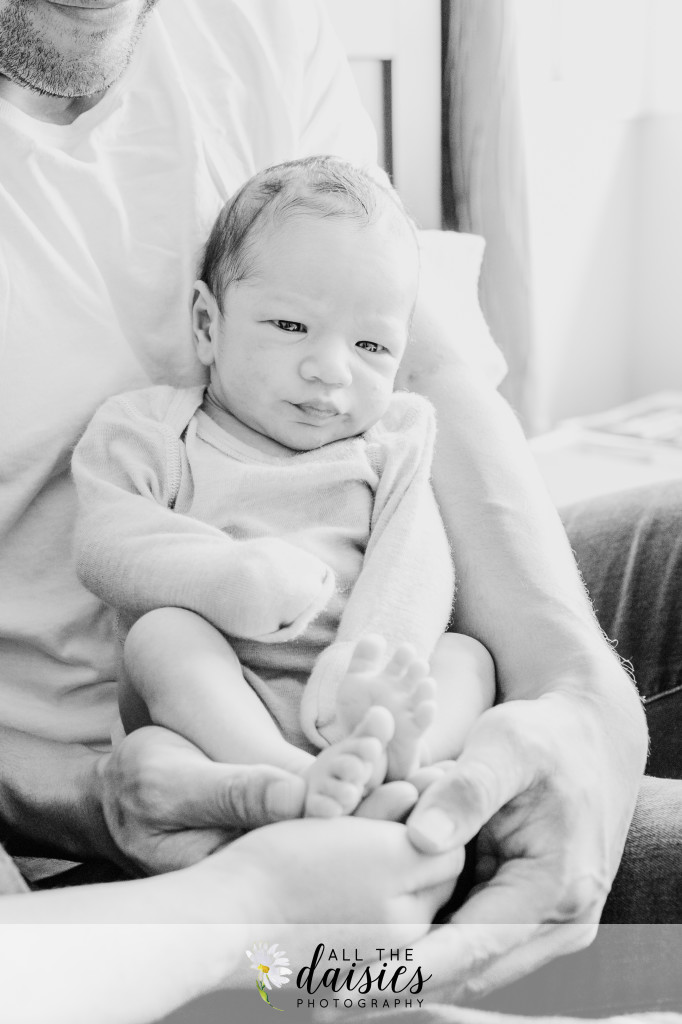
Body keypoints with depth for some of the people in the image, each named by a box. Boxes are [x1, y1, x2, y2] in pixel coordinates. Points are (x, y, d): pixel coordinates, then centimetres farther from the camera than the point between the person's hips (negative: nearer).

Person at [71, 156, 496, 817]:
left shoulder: (393, 444, 13)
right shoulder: (153, 431, 7)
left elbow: (410, 567, -3)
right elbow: (107, 544, -7)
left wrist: (367, 655, -24)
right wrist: (225, 576, -25)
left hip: (346, 695, 3)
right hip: (210, 707, -2)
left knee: (467, 655, -15)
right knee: (161, 631, -27)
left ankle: (395, 750, -46)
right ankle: (287, 776, -46)